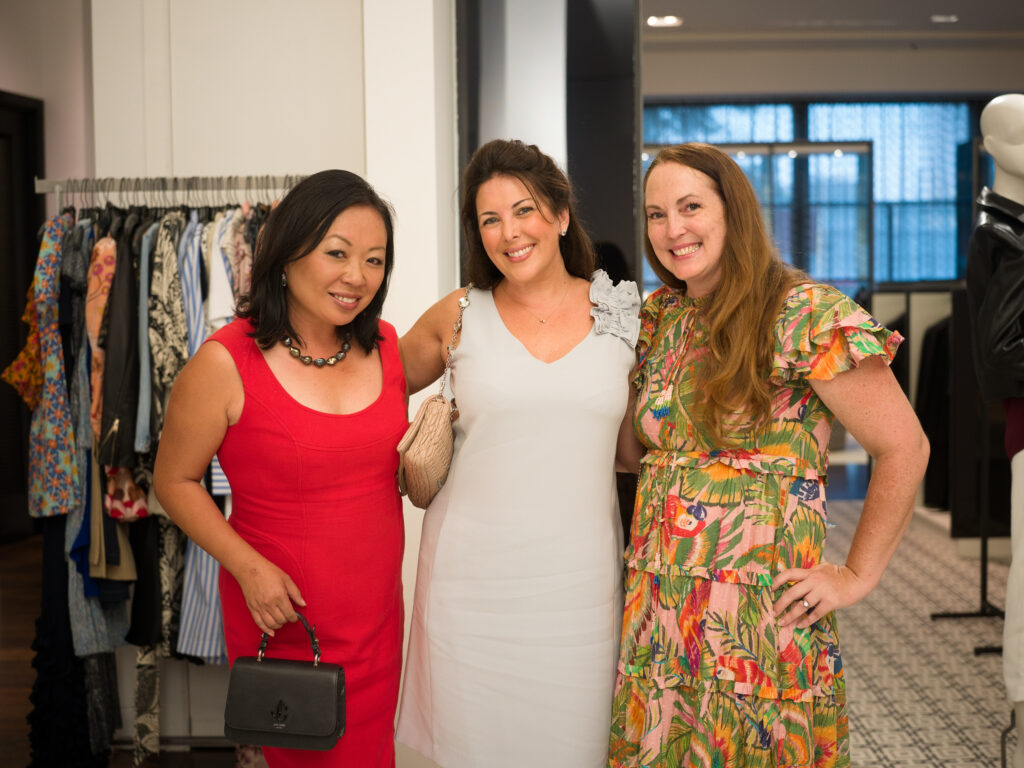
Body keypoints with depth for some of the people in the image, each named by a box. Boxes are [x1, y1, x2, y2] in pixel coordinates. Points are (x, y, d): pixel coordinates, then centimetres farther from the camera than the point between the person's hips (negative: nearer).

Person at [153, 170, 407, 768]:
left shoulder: (384, 344, 1)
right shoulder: (227, 362, -15)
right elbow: (175, 481, -6)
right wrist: (249, 566, -16)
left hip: (379, 617, 5)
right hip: (282, 617, -5)